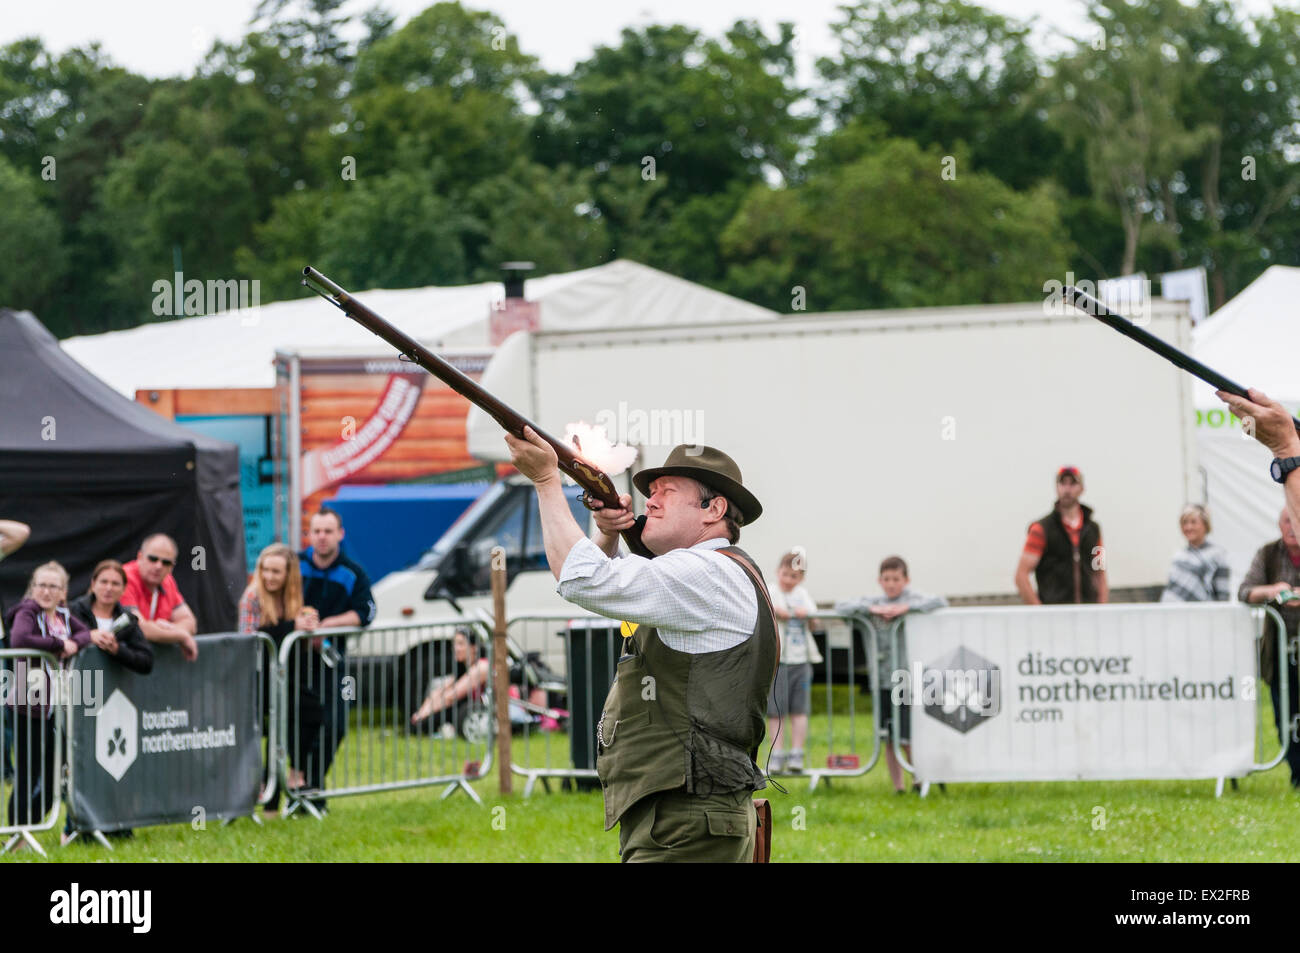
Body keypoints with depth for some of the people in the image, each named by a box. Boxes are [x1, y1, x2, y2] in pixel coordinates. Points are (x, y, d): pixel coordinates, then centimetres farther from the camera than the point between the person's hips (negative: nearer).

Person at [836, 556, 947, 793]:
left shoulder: (913, 599, 0)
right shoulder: (873, 602, 9)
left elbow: (940, 602, -14)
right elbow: (841, 607, 2)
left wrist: (906, 607, -21)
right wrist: (870, 608, -13)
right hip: (882, 679, 4)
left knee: (907, 738, -5)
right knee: (888, 738, 5)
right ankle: (898, 785, 13)